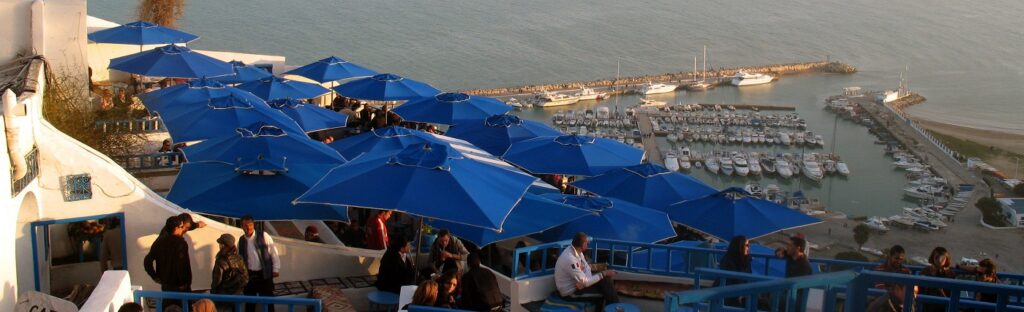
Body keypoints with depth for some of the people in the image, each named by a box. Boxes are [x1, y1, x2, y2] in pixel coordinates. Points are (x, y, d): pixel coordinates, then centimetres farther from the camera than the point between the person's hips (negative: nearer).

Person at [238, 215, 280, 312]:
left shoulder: (263, 236, -4)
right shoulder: (241, 240, 5)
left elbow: (273, 252, -3)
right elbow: (239, 258, 12)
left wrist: (276, 269, -7)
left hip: (264, 273, -3)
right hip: (249, 275, 3)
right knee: (249, 301, 10)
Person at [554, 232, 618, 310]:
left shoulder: (576, 250, -5)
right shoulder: (570, 259, -33)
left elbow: (586, 266, 4)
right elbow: (585, 282, -27)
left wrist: (584, 280, -19)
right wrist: (603, 274, -19)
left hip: (576, 282, 8)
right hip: (571, 291, -8)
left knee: (606, 279, 1)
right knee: (605, 291, -8)